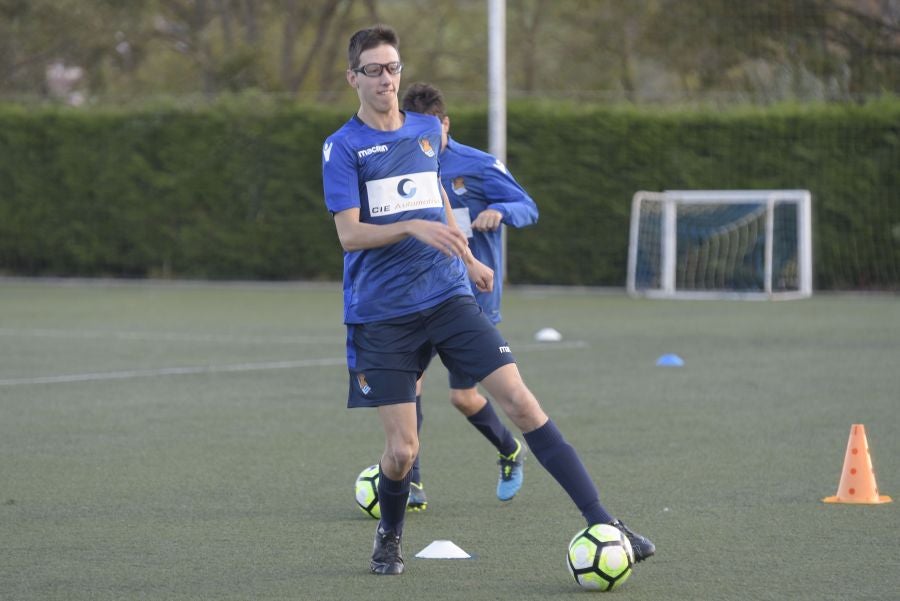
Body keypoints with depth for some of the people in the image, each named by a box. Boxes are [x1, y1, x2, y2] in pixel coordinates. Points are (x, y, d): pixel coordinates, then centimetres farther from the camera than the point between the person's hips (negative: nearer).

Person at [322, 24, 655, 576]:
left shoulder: (427, 131, 11)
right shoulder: (343, 147, -4)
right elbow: (350, 235, -13)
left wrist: (467, 259, 34)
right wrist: (414, 227, -27)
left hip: (447, 297, 3)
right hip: (381, 316, -3)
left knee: (520, 401, -12)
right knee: (402, 450, -6)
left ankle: (601, 523, -12)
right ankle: (389, 538, 26)